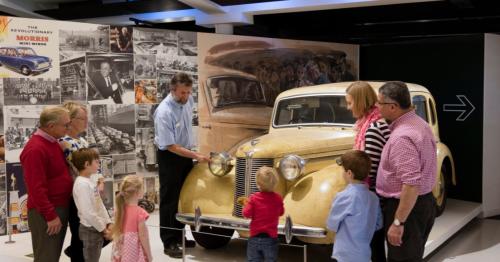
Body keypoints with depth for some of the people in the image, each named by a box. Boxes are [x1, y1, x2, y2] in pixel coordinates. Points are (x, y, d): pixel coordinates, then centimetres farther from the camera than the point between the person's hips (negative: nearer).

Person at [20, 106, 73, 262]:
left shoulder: (53, 143, 10)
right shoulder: (35, 149, -21)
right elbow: (36, 188, -24)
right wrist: (50, 215, -21)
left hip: (60, 208, 9)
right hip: (46, 213, -9)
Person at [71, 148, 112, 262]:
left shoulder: (90, 182, 10)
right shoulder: (82, 184, -20)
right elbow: (88, 212, -25)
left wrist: (108, 224, 4)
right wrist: (103, 229, -18)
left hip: (97, 229, 9)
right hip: (90, 230, -9)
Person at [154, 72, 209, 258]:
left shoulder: (188, 100, -6)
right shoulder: (164, 112, -28)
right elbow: (171, 146, -26)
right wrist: (196, 156, -28)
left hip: (186, 153, 7)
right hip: (169, 157, -7)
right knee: (170, 200, -1)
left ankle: (179, 237, 27)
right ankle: (169, 243, 8)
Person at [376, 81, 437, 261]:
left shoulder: (403, 137, -26)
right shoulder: (419, 123, 7)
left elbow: (411, 184, -31)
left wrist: (398, 222, -28)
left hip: (407, 208, -10)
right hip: (424, 202, 10)